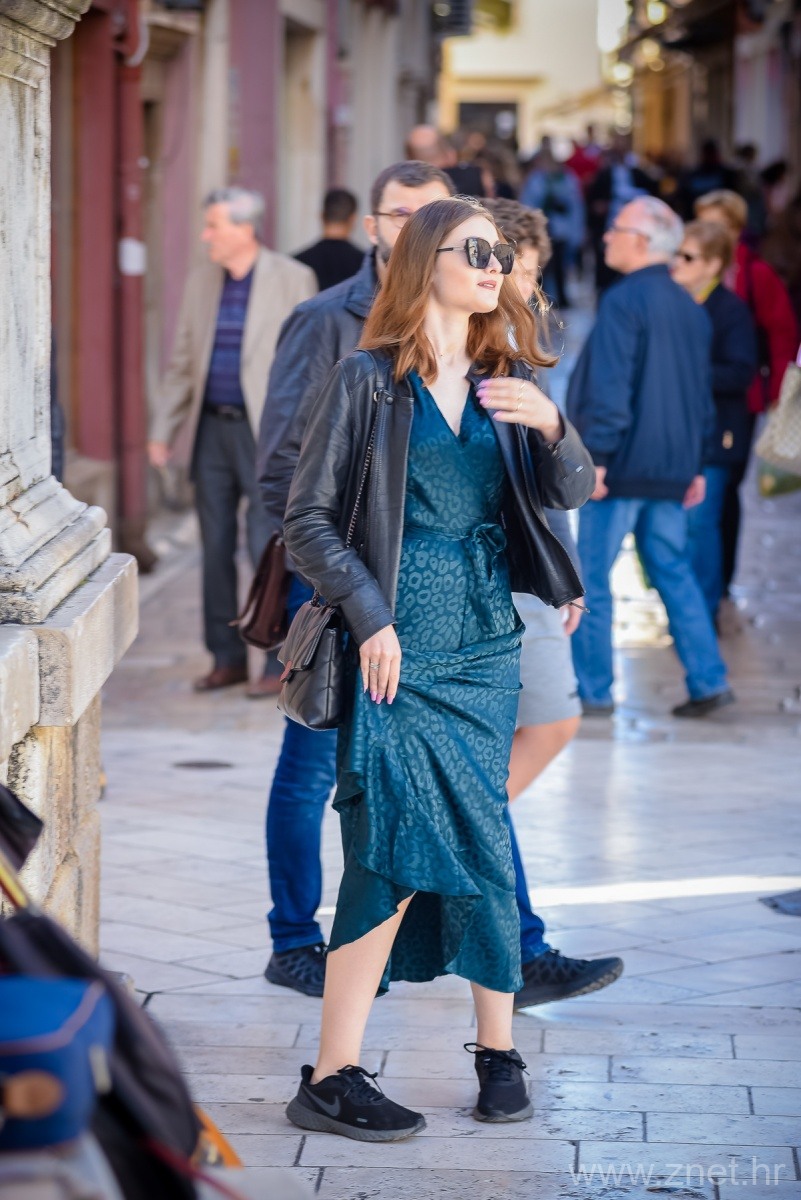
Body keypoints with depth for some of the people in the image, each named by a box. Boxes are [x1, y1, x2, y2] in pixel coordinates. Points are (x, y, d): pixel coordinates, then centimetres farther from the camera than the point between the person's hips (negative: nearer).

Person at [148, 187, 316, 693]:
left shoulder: (294, 280, -5)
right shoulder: (201, 282, 10)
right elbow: (183, 362, 14)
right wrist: (163, 430, 10)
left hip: (267, 431, -5)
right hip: (212, 428, 5)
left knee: (267, 549, -6)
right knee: (216, 547, 8)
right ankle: (227, 659, 17)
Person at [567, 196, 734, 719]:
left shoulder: (624, 300, -12)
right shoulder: (691, 308, 13)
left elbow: (610, 387, -19)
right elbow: (702, 394, 17)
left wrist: (597, 456, -17)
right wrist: (696, 466, 21)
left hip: (623, 465, -8)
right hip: (673, 470, 8)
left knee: (592, 578, 0)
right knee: (674, 573, 13)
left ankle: (594, 690, 2)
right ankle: (709, 681, 9)